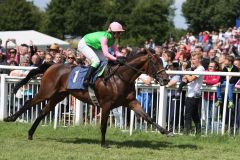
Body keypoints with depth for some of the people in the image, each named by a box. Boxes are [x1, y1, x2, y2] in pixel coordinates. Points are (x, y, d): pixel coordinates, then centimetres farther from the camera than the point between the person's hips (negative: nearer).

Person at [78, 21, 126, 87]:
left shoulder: (112, 38, -11)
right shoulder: (104, 37, -37)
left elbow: (117, 52, -13)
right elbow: (106, 54, -45)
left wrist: (122, 57, -33)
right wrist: (116, 59, -55)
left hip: (94, 47, 9)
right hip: (84, 45, -9)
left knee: (105, 60, 0)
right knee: (96, 61, -26)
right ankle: (85, 80, -23)